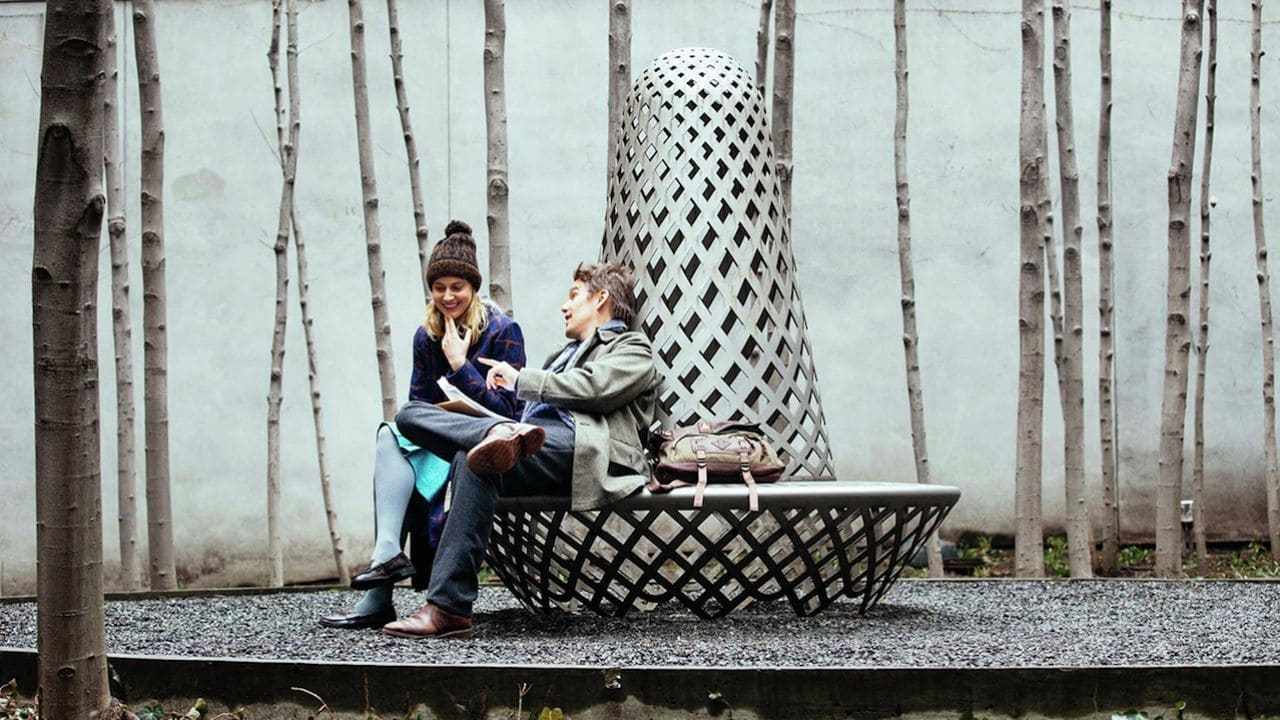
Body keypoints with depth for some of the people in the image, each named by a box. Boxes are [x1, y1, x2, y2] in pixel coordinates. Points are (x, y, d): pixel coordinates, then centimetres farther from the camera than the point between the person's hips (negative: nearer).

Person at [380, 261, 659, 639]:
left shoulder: (632, 347, 19)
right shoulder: (566, 353, 45)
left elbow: (591, 387, -3)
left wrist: (519, 379, 4)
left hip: (580, 448, -8)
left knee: (473, 461, -35)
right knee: (410, 414, -14)